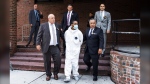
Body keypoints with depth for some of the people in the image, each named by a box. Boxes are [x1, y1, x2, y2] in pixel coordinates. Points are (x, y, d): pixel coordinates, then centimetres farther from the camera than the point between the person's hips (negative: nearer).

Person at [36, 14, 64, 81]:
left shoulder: (57, 26, 12)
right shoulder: (43, 25, 2)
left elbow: (61, 35, 17)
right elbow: (39, 35, 0)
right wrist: (38, 44, -8)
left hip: (56, 47, 2)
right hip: (47, 47, -2)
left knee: (58, 60, -5)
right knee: (47, 62, 5)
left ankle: (55, 73, 19)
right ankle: (48, 75, 25)